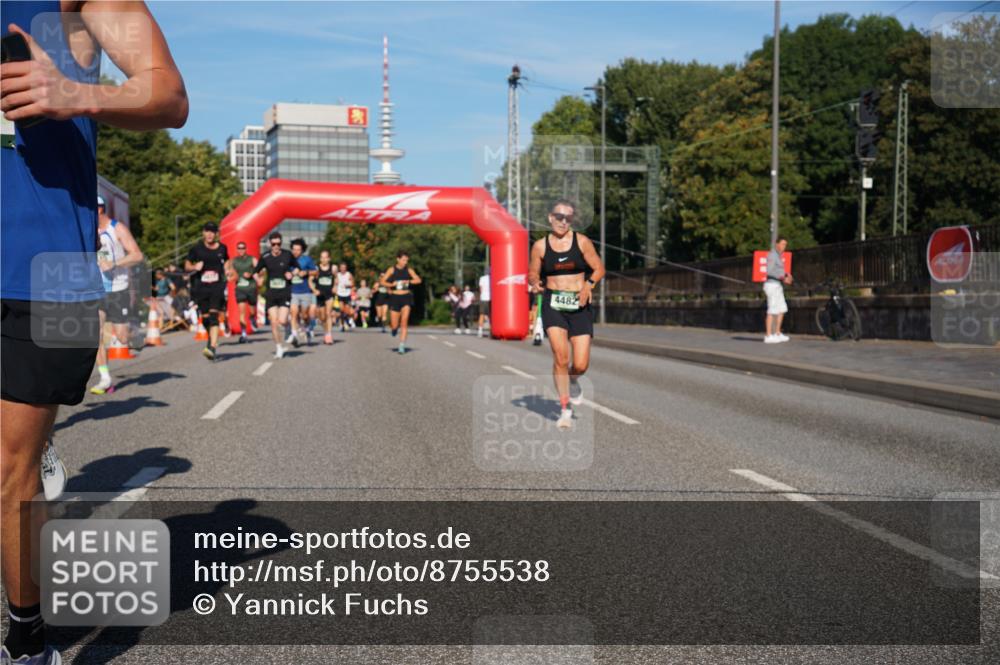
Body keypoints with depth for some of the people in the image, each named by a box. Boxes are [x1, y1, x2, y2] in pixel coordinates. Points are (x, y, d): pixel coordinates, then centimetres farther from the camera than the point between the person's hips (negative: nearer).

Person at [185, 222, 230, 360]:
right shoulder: (196, 248, 2)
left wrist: (228, 269, 6)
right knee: (205, 317, 5)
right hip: (201, 287, 1)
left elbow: (227, 261, 26)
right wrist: (195, 267, -11)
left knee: (214, 315, -15)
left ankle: (212, 347, -24)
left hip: (217, 287, -1)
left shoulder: (222, 248, 6)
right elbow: (187, 265, 9)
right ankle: (213, 340, 32)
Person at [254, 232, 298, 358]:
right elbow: (255, 272, 13)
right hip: (271, 294, 1)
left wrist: (292, 273, -6)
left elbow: (297, 267, 13)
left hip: (285, 294, -1)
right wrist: (259, 279, -7)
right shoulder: (265, 257, 1)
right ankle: (278, 347, 12)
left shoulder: (288, 255, -1)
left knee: (282, 321, -14)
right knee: (274, 322, -2)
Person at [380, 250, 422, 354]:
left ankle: (402, 346, -12)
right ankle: (395, 328, 41)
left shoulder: (409, 270, 5)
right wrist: (391, 284, -16)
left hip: (406, 297, 0)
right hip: (395, 298, 0)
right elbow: (382, 281, -1)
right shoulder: (392, 270, 2)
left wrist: (408, 281, -17)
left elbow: (418, 280, -4)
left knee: (404, 320, -15)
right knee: (394, 325, 1)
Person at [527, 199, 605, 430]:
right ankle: (565, 409, -2)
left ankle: (572, 380, 34)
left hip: (579, 305, 1)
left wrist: (589, 284, -14)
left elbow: (599, 269, 5)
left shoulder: (582, 242, 2)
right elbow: (533, 274, 12)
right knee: (560, 357, -17)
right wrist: (535, 284, -11)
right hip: (553, 304, 0)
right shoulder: (540, 246, 4)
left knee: (581, 365, -5)